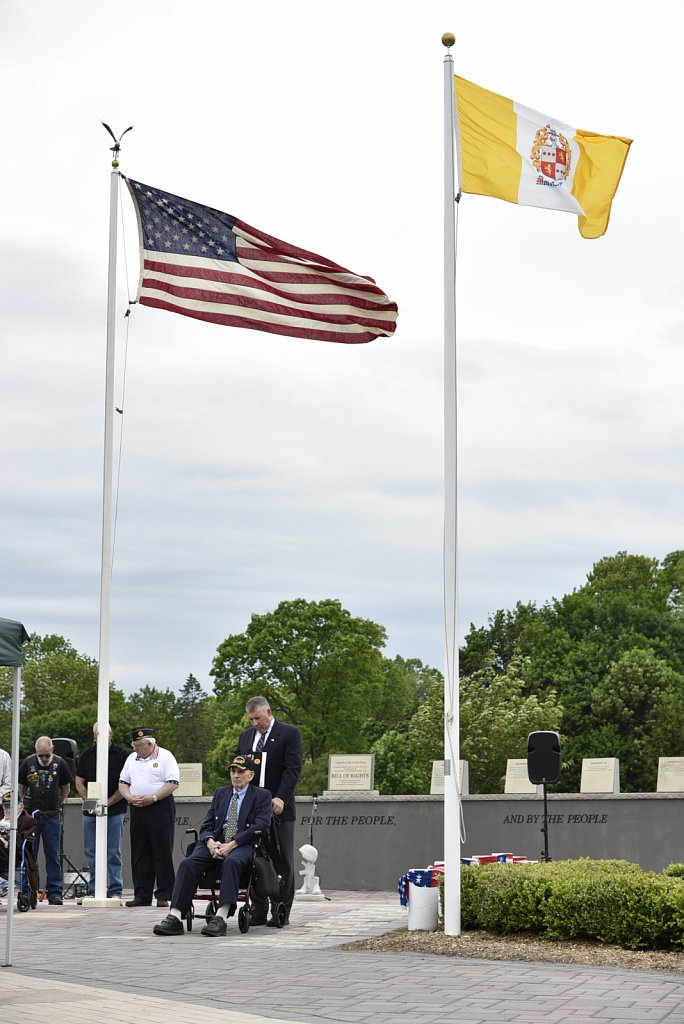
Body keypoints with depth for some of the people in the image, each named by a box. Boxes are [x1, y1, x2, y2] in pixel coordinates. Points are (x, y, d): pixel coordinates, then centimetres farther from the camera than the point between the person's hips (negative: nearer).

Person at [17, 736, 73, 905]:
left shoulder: (60, 763, -4)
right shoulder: (28, 763, -4)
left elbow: (66, 787, 10)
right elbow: (20, 786, 11)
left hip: (52, 816, 0)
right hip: (30, 815, 0)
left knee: (53, 856, 2)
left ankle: (54, 892, 5)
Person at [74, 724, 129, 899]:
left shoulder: (122, 755, 0)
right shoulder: (87, 755, 9)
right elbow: (79, 782, 9)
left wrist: (109, 802, -12)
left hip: (115, 811, -3)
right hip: (90, 812, 3)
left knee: (113, 853, -2)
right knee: (91, 853, 5)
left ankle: (115, 892, 1)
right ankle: (93, 891, 12)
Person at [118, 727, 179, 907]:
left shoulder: (165, 757, -3)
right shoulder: (132, 759, 16)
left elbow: (173, 783, -11)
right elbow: (123, 782, 17)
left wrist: (152, 797, -18)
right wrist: (129, 797, -3)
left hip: (160, 808, -6)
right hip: (137, 810, 6)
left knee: (162, 853, -5)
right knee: (139, 854, 6)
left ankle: (164, 895, -2)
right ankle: (142, 895, 11)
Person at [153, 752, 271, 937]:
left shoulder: (261, 796, 10)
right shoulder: (220, 793, 24)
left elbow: (260, 826, -5)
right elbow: (206, 825, 16)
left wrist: (231, 845, -16)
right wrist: (210, 842, -9)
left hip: (242, 845, -4)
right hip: (216, 843, 4)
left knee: (231, 861, -39)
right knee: (188, 863, -25)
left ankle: (221, 918, -46)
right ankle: (174, 917, -36)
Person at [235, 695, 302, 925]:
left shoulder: (289, 734, -2)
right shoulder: (245, 736, 16)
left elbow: (292, 768, -10)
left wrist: (280, 798, -21)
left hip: (279, 809, -5)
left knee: (282, 862, 0)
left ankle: (282, 912, 4)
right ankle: (259, 911, 8)